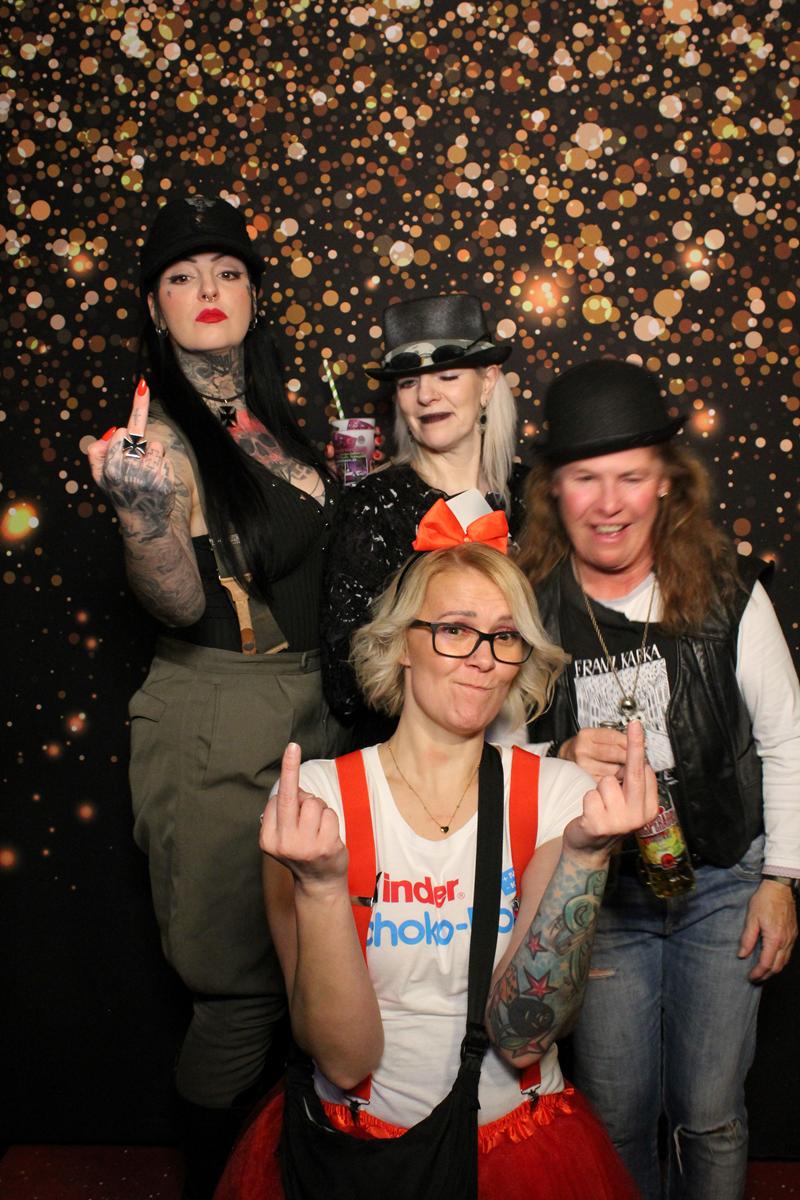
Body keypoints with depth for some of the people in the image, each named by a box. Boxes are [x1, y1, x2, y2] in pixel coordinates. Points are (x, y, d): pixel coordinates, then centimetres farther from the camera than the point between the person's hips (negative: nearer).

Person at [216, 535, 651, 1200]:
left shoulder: (558, 792, -4)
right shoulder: (315, 795, -7)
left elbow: (522, 1038, -12)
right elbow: (345, 1059, -12)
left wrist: (584, 853, -22)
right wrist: (320, 886, -26)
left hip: (522, 1141, 1)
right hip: (352, 1142, 0)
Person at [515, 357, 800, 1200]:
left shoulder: (726, 593, -9)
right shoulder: (527, 604, -11)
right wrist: (560, 759, -24)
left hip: (723, 883, 0)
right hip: (596, 896, 0)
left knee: (711, 1115, 10)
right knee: (617, 1115, 13)